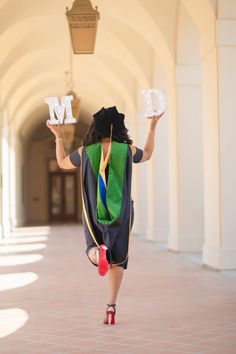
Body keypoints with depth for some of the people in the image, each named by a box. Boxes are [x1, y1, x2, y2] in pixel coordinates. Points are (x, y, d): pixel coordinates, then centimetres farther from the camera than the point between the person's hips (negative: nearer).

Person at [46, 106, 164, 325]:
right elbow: (147, 155, 20)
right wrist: (152, 128, 28)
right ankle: (111, 307, 2)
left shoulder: (85, 152, -4)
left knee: (93, 250, 16)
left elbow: (62, 163, 15)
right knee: (117, 260, 10)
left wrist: (58, 136, 22)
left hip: (93, 212, 0)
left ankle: (98, 252, -24)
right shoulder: (128, 150, -3)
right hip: (121, 213, 0)